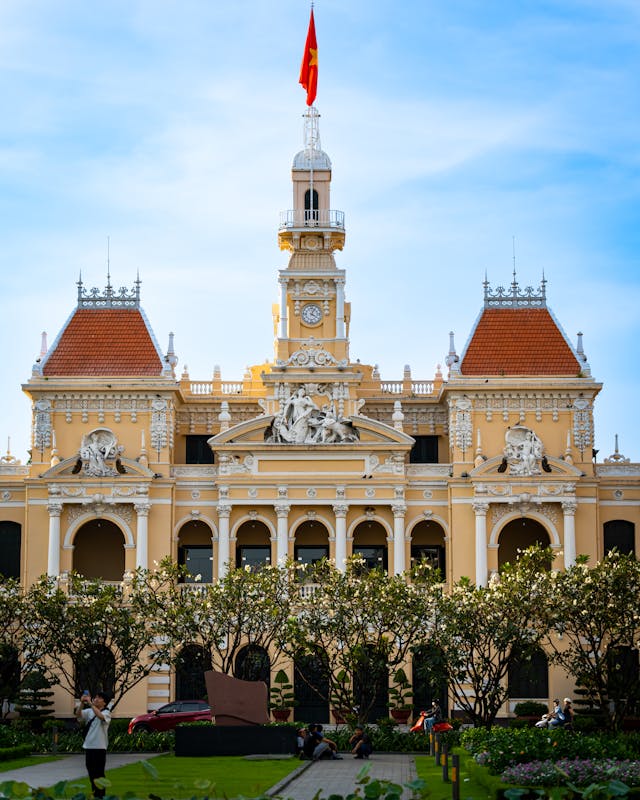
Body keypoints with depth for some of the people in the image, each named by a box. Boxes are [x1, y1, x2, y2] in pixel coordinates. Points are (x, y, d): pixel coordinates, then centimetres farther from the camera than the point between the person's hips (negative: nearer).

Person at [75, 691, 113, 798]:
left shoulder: (106, 713, -6)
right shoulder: (89, 711, 9)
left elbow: (100, 716, -29)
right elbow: (78, 714, -7)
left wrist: (90, 703, -32)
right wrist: (82, 703, -22)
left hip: (99, 747, -5)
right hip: (88, 746, 5)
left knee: (99, 773, -3)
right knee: (91, 773, 12)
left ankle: (101, 796, 3)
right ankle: (94, 794, 22)